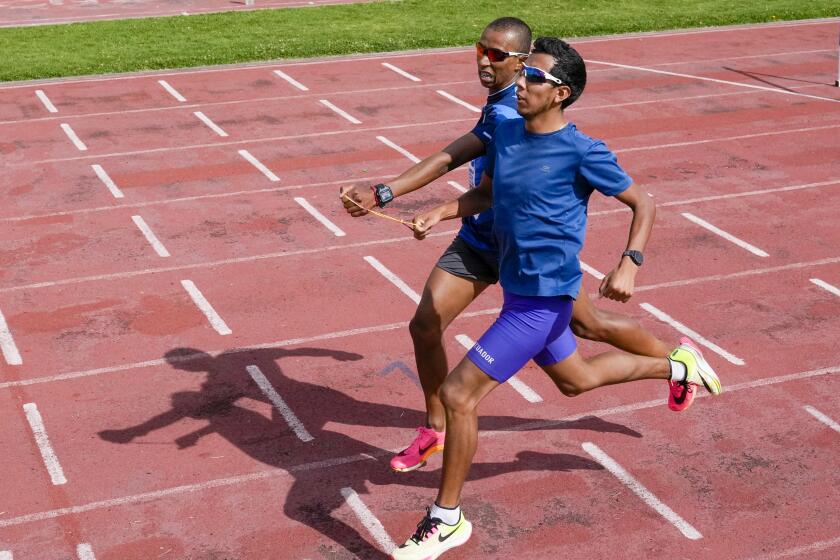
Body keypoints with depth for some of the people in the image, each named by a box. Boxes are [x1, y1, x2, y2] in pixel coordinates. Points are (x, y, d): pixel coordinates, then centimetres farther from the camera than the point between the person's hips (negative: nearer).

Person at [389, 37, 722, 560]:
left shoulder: (582, 152, -16)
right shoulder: (507, 132, 3)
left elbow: (641, 203, -7)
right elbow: (486, 193, 18)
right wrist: (442, 212, -1)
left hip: (541, 298, -9)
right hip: (520, 288, 9)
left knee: (457, 394, -11)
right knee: (575, 379, 29)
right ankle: (679, 367, 49)